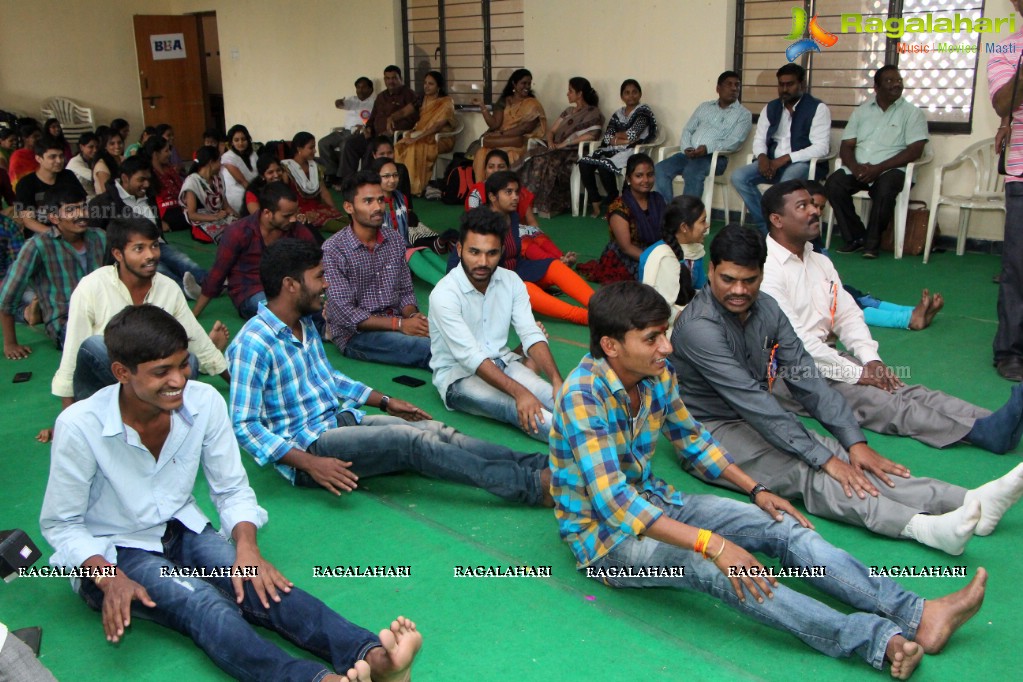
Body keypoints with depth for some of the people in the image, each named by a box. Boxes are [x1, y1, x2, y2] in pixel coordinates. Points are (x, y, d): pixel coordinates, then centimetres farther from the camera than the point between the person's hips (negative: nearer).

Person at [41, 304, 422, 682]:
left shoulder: (205, 402, -12)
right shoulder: (80, 426, -21)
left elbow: (232, 490, -2)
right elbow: (60, 524, -10)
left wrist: (246, 545, -21)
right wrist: (109, 578, -26)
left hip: (183, 531, 4)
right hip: (112, 553, -3)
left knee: (263, 587, -27)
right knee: (208, 605, -33)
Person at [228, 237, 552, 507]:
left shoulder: (304, 323, 10)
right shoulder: (253, 344, -18)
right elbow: (244, 425, -20)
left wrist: (386, 402, 20)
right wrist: (310, 463, -28)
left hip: (340, 420, 9)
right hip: (306, 444, -8)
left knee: (436, 430, -12)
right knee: (411, 439, -26)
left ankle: (543, 465, -20)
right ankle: (532, 485, -29)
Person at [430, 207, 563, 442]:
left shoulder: (511, 281, -2)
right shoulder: (444, 294, -20)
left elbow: (531, 335, -9)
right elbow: (470, 356, -28)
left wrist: (557, 380, -26)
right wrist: (519, 391, -37)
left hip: (503, 362, 6)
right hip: (459, 375, -6)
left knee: (554, 398, -25)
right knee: (518, 408, -34)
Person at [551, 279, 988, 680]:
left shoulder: (657, 374, -3)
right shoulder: (583, 396, -27)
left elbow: (691, 438, 14)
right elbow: (612, 501, -34)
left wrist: (755, 490, 5)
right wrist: (711, 544, -38)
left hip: (651, 502, 8)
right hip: (602, 533, -8)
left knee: (782, 527, -7)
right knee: (705, 566, -34)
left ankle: (916, 616, -12)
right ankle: (880, 641, -39)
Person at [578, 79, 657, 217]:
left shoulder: (643, 111, 1)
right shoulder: (617, 114, 19)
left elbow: (632, 134, -11)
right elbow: (606, 138, 5)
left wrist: (616, 135, 5)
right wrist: (622, 140, -11)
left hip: (632, 151, -6)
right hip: (613, 150, 6)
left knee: (604, 165, -32)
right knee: (584, 163, -17)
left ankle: (614, 200, -10)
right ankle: (596, 202, -13)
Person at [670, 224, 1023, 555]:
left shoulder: (765, 308, 2)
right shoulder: (699, 326, -23)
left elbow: (806, 377, 0)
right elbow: (753, 402, -27)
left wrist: (854, 442, -10)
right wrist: (824, 459, -28)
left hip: (758, 421, 7)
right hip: (710, 431, -7)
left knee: (847, 462, -15)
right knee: (802, 470, -30)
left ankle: (969, 502, -28)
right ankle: (920, 526, -48)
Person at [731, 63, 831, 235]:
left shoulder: (818, 108, -4)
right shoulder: (770, 108, 14)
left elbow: (821, 147, -13)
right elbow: (759, 139, 12)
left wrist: (784, 159, -22)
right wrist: (762, 157, -14)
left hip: (802, 163, -6)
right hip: (771, 163, 6)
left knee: (787, 182, -39)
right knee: (738, 177, -20)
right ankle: (764, 226, -13)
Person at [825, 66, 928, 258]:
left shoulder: (912, 113, 5)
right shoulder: (861, 111, 16)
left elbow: (915, 150, -6)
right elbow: (846, 146, 10)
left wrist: (878, 168, -17)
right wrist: (855, 167, -13)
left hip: (890, 170, -3)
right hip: (859, 170, 3)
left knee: (884, 190, -36)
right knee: (833, 183, -26)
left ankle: (872, 241, -16)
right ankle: (855, 237, -13)